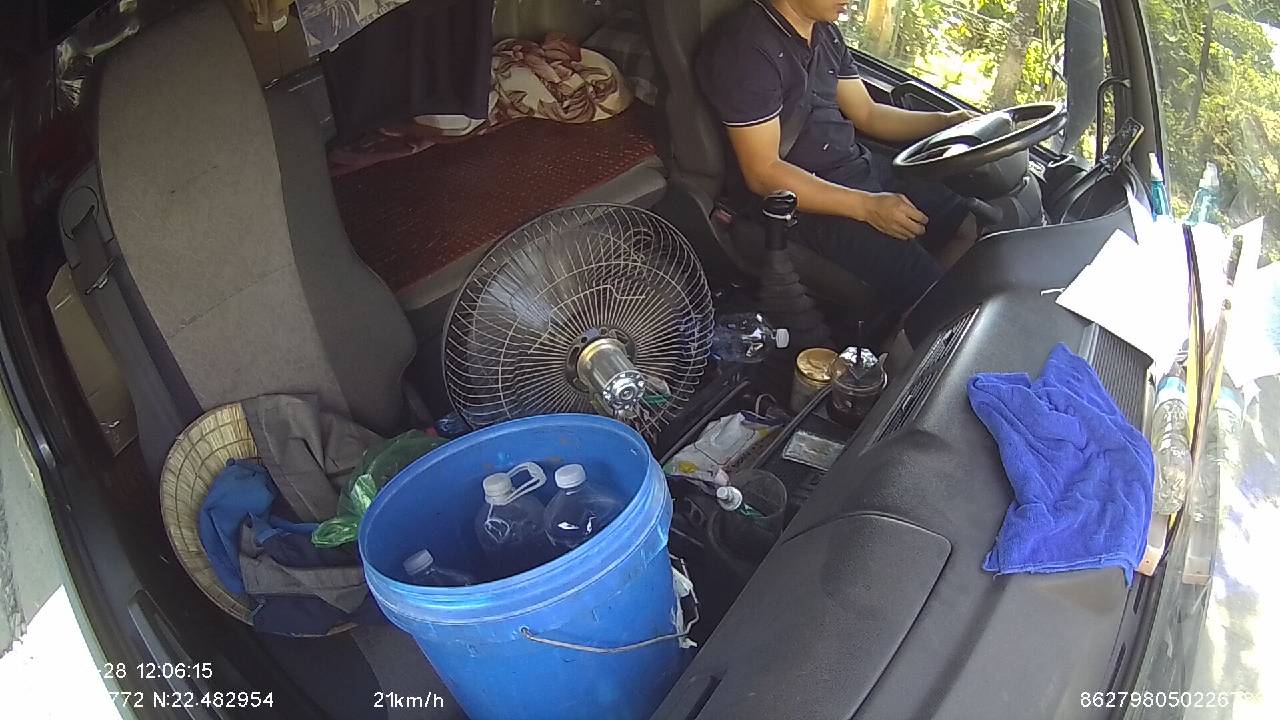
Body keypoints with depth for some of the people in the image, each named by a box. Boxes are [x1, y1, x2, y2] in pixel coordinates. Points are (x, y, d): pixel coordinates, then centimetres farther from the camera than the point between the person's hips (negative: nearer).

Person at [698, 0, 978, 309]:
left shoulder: (825, 32, 9)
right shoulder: (746, 45, -18)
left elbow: (868, 114, 18)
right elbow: (762, 173, -21)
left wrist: (951, 121, 4)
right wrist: (867, 206, -25)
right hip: (804, 197, -9)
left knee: (970, 226, 4)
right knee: (922, 288, -19)